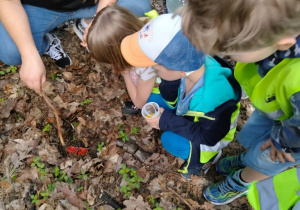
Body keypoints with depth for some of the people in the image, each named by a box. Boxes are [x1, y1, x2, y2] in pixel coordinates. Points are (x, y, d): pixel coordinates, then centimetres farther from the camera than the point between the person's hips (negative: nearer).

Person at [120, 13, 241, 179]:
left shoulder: (216, 99, -44)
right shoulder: (191, 64, -30)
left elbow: (208, 137, -27)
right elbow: (170, 97, -13)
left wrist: (167, 121, -27)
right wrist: (169, 82, -36)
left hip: (212, 133, -5)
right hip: (190, 114, 5)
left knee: (171, 141, -25)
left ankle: (209, 155, 4)